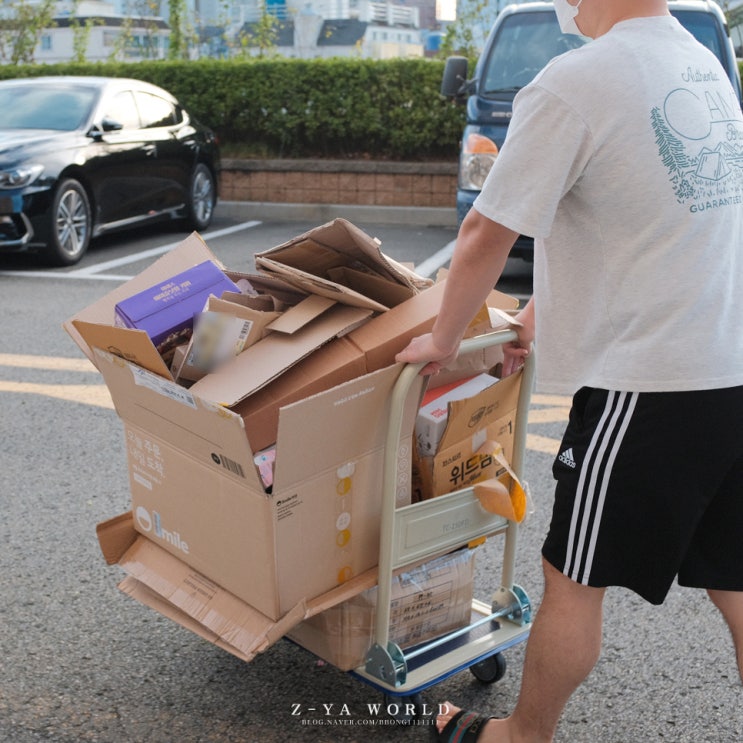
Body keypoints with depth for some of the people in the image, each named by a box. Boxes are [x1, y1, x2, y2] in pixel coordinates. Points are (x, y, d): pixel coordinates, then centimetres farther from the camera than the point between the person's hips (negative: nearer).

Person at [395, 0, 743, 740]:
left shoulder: (572, 84, -14)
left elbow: (485, 233, -8)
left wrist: (442, 339, 8)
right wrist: (546, 307, 25)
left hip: (648, 384, -8)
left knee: (572, 577, 11)